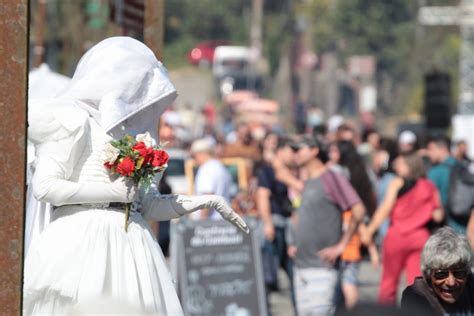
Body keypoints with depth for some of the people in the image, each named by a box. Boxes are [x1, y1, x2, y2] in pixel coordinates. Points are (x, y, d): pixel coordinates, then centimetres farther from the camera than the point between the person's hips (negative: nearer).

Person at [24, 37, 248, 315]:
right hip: (84, 240, -7)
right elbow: (44, 186, -11)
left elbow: (150, 205, 19)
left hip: (129, 244, 7)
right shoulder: (75, 121, -1)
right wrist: (114, 191, -11)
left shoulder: (127, 129, 18)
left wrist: (208, 201, 15)